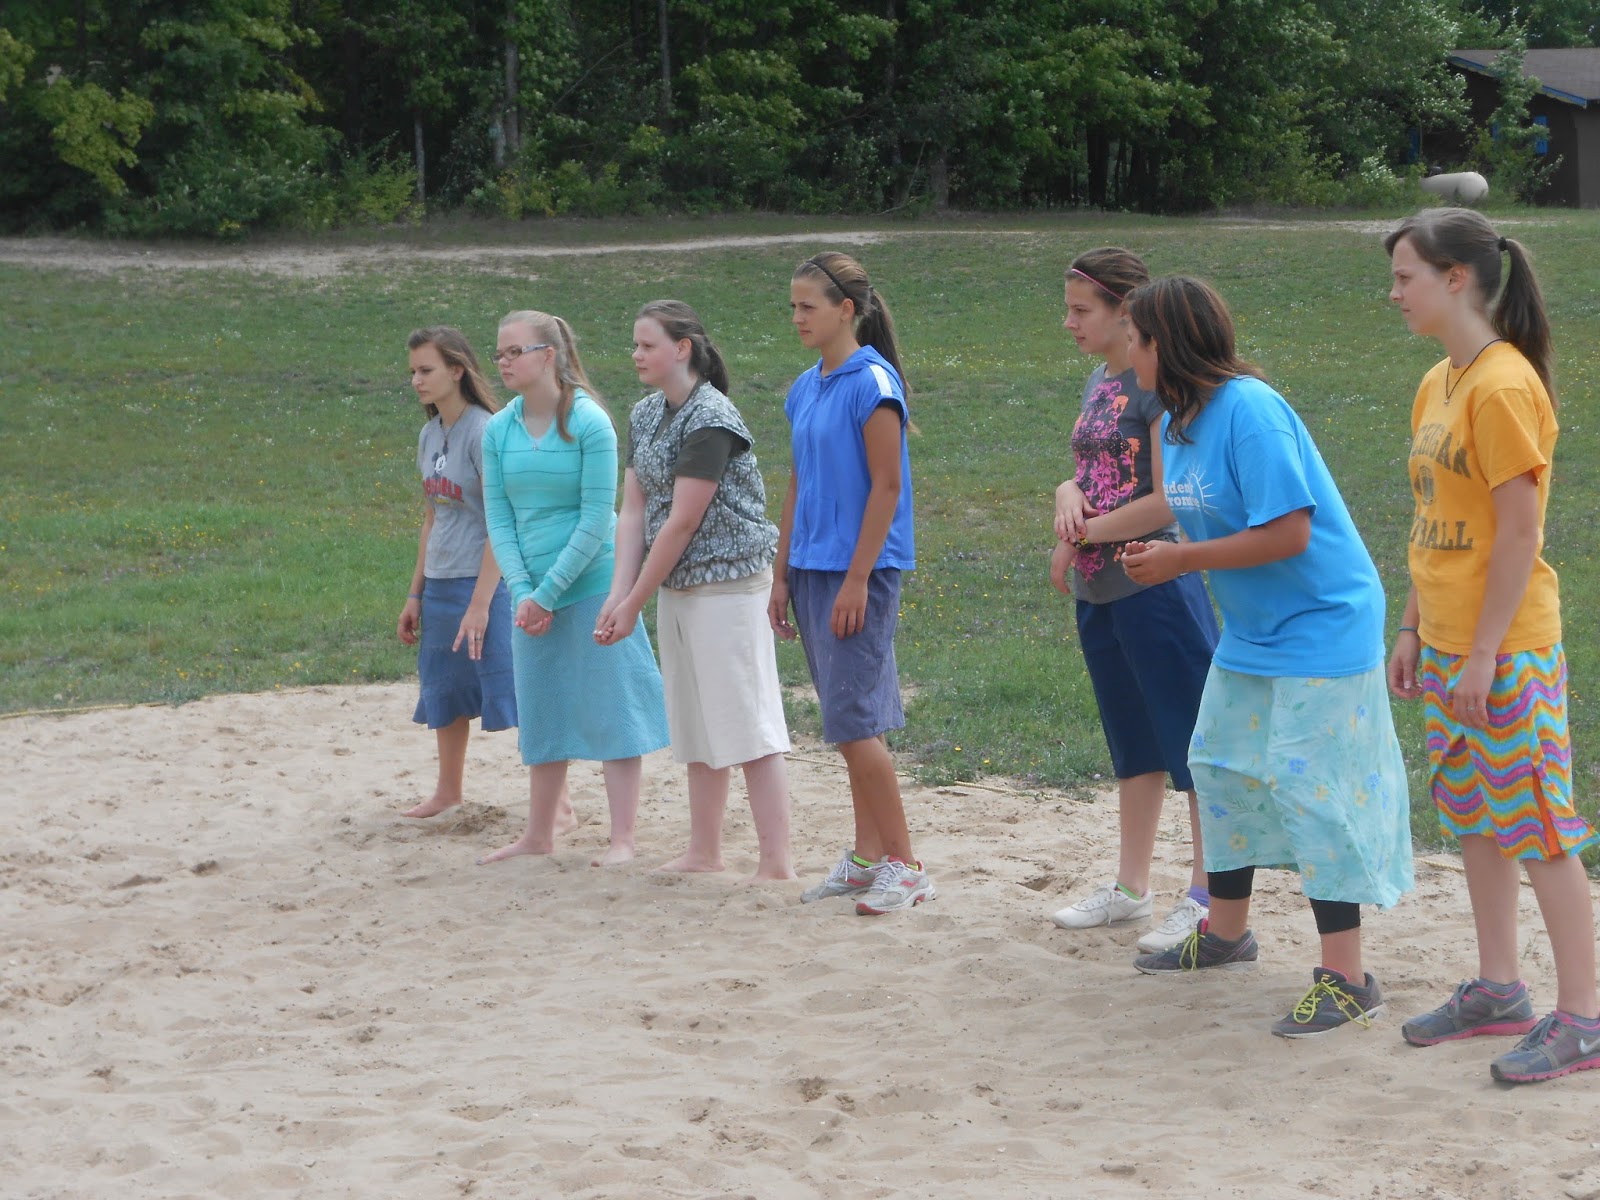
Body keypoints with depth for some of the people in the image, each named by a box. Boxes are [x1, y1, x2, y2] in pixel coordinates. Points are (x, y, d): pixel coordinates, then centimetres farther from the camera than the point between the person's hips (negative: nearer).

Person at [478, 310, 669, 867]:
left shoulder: (588, 423, -11)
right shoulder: (498, 430, 4)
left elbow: (596, 518, -13)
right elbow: (498, 518, 5)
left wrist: (548, 592, -15)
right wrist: (521, 590, -8)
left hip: (591, 585, -5)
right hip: (532, 594, 5)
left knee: (609, 712, -1)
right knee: (542, 714, 13)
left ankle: (622, 838, 4)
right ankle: (539, 835, 24)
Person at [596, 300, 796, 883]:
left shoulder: (710, 420, -17)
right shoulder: (645, 415, 10)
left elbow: (682, 523, -18)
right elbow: (634, 511, 7)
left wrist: (634, 603, -14)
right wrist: (618, 593, -5)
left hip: (727, 585, -9)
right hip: (676, 588, 9)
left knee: (747, 724, -8)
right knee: (697, 725, 15)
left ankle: (776, 862, -7)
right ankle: (704, 851, 23)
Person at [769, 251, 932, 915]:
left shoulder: (872, 384, -12)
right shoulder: (804, 389, 12)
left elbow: (885, 487, -15)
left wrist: (857, 580, -17)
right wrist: (782, 575, 16)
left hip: (860, 571, -8)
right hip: (813, 570, 8)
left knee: (853, 721, -10)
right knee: (851, 721, 12)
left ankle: (904, 867, -5)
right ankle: (867, 857, 18)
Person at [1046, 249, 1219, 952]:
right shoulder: (1100, 380, 12)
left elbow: (1169, 500, -19)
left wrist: (1080, 537, -11)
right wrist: (1068, 492, -5)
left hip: (1157, 585, -9)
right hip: (1100, 592, 10)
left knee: (1194, 744, -3)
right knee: (1133, 747, 18)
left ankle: (1208, 899, 2)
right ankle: (1130, 888, 27)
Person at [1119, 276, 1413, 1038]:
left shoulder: (1248, 411, -24)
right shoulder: (1177, 418, 5)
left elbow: (1287, 533, -28)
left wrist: (1181, 560, -21)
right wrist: (1163, 557, -4)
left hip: (1320, 627, -10)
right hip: (1250, 633, 10)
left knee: (1308, 788, -10)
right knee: (1222, 769, 18)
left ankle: (1346, 979, -5)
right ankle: (1225, 934, 35)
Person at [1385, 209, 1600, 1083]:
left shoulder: (1503, 387, -17)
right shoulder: (1439, 384, 10)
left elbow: (1520, 531, -19)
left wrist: (1485, 655, -19)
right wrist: (1412, 630, 15)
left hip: (1506, 649, -9)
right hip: (1448, 645, 9)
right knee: (1471, 817, 16)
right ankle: (1498, 987, 28)